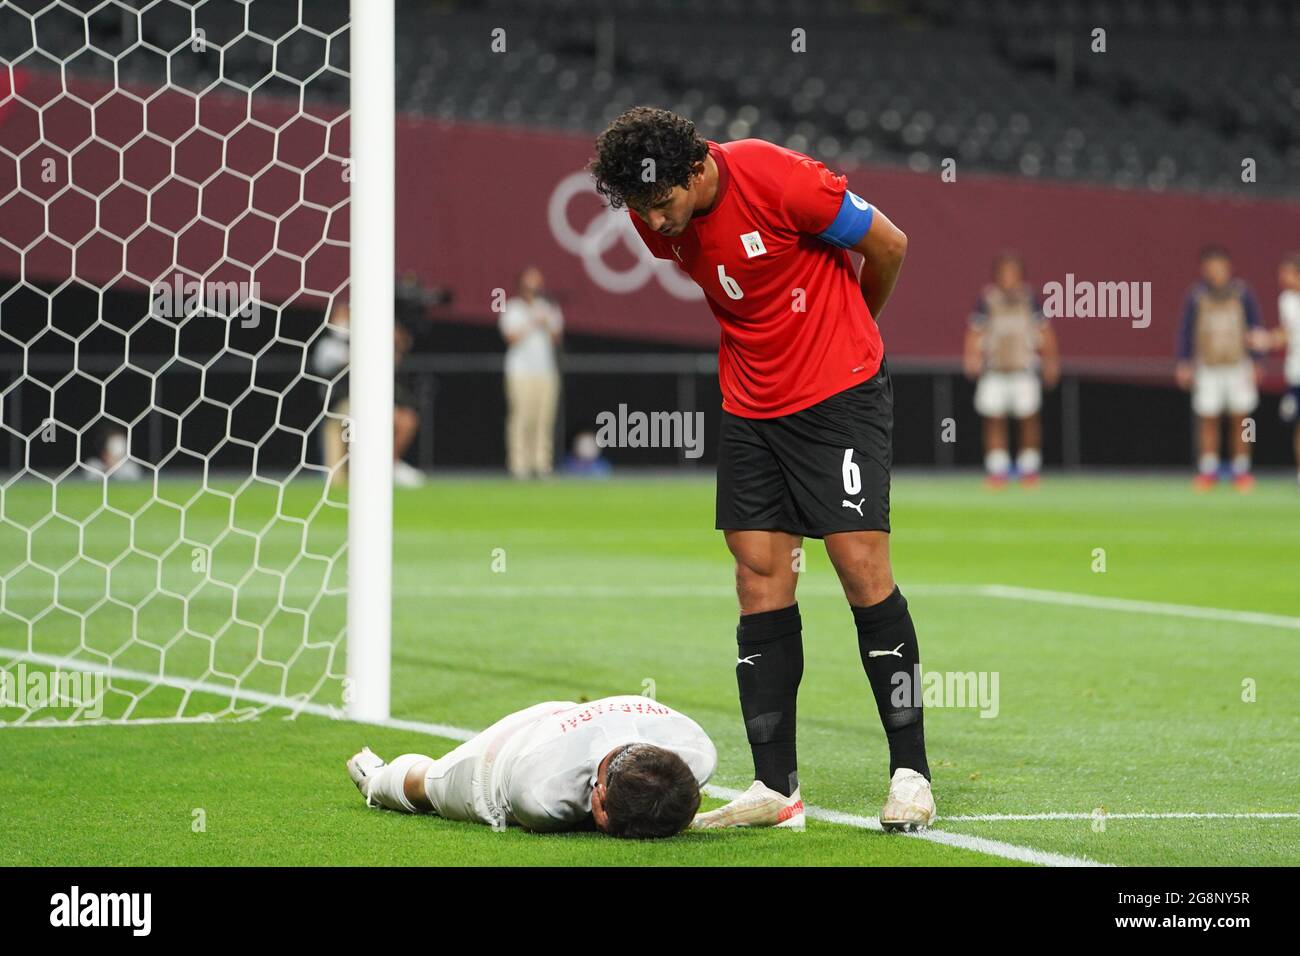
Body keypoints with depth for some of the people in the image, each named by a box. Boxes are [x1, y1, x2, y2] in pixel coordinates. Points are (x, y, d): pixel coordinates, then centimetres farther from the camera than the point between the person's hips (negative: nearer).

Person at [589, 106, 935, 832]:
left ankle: (910, 772, -2)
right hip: (751, 408, 6)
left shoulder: (776, 178, -22)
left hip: (841, 391, -5)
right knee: (760, 577, 1)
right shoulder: (655, 216, -5)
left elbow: (888, 244, -7)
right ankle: (776, 787, 3)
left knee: (862, 565, -9)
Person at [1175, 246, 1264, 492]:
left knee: (1240, 419, 2)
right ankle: (1207, 471, 4)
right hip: (1208, 368, 0)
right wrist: (1183, 363, 1)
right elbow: (1185, 330, 5)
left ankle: (1241, 471, 10)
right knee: (1207, 419, -2)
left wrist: (1256, 363, 3)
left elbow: (1256, 327, 6)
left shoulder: (1242, 293, 0)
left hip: (1238, 366, 0)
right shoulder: (1196, 295, -1)